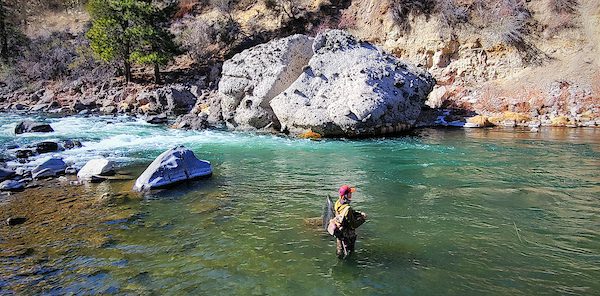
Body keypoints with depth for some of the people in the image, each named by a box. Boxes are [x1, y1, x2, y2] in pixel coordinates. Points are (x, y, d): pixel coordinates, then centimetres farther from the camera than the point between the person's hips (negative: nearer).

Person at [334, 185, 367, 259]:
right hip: (347, 235, -8)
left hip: (338, 230, 8)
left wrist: (359, 213, -4)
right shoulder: (347, 209, -34)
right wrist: (363, 218, -13)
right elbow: (354, 225, -24)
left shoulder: (338, 203, -10)